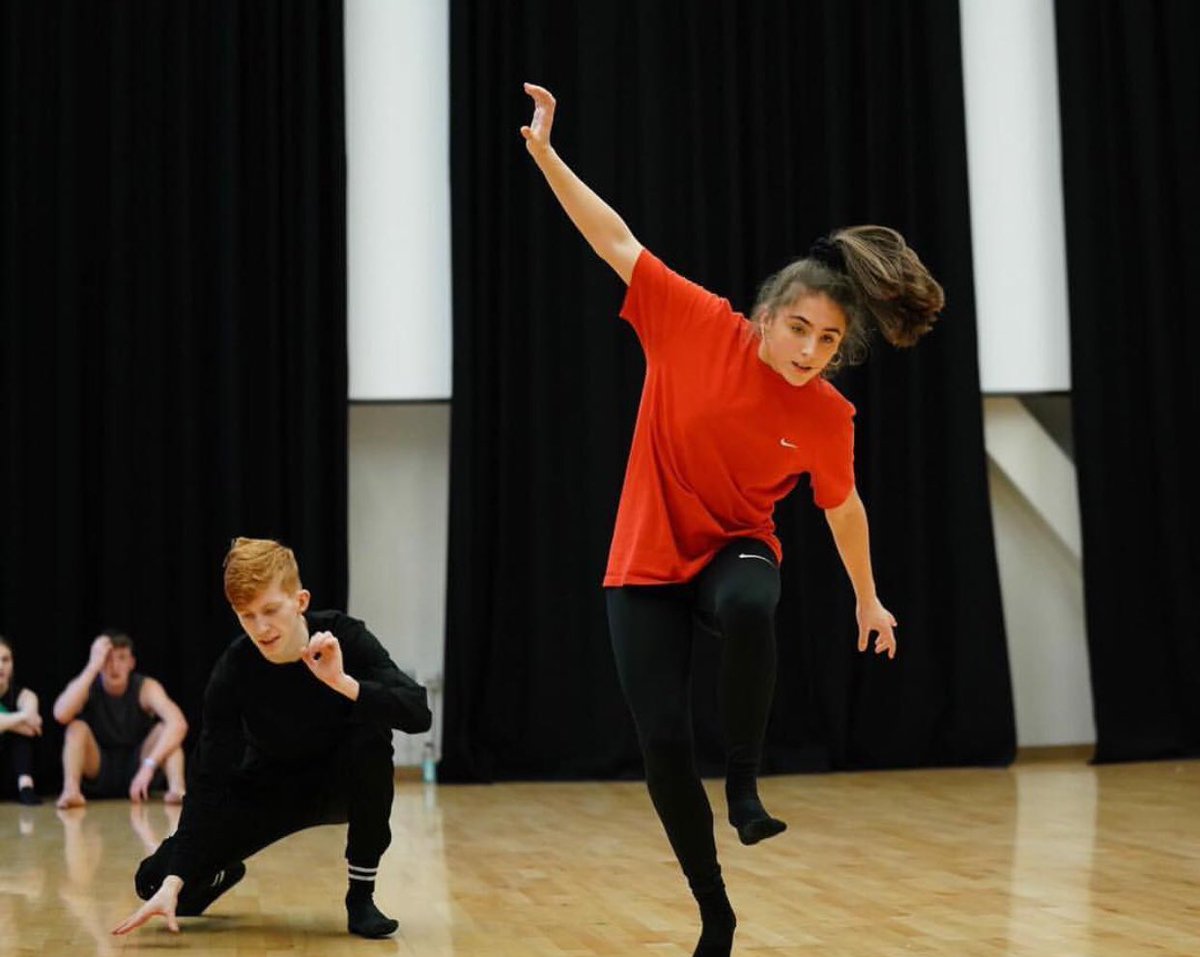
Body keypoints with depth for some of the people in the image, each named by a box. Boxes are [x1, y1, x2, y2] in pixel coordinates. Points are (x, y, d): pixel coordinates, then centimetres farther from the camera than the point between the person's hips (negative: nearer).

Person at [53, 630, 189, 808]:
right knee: (77, 727, -24)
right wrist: (92, 667, -34)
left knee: (165, 729, -24)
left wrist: (149, 765, -42)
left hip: (137, 770, 0)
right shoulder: (88, 688, -11)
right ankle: (70, 790, -40)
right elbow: (61, 715, -34)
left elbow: (179, 724, -31)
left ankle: (177, 789, -41)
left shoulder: (146, 688, -14)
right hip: (97, 771, 0)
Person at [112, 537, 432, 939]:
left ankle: (361, 895, -17)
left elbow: (418, 714, -32)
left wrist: (342, 682, -47)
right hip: (267, 789, 1)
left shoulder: (345, 638, -24)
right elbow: (209, 778, -24)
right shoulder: (233, 669, -23)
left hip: (342, 783, -1)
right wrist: (173, 882, -33)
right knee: (155, 880, -13)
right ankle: (225, 873, 26)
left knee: (372, 738, -36)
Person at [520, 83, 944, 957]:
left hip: (735, 549, 0)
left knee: (750, 608, -39)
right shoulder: (698, 326, -15)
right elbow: (617, 241, -12)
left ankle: (745, 782, -17)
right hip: (646, 562, 0)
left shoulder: (827, 418, -11)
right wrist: (545, 153, -19)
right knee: (662, 743, -6)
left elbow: (842, 506, 7)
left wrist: (868, 599, 19)